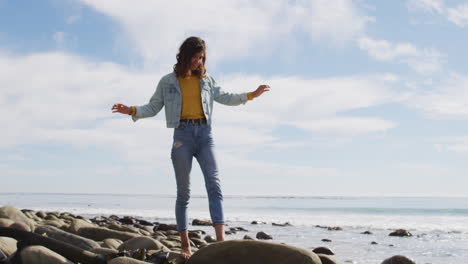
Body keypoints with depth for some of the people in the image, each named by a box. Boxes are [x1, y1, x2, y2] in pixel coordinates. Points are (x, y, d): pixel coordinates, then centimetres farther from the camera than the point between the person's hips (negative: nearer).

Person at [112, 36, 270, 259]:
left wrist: (251, 95, 25)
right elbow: (153, 108, 12)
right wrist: (131, 111, -4)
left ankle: (220, 239, -22)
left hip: (204, 134, 2)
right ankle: (185, 245, 4)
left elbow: (226, 98, 29)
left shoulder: (206, 80, 17)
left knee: (214, 185, -15)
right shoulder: (168, 82, 10)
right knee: (183, 192, -1)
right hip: (183, 134, -2)